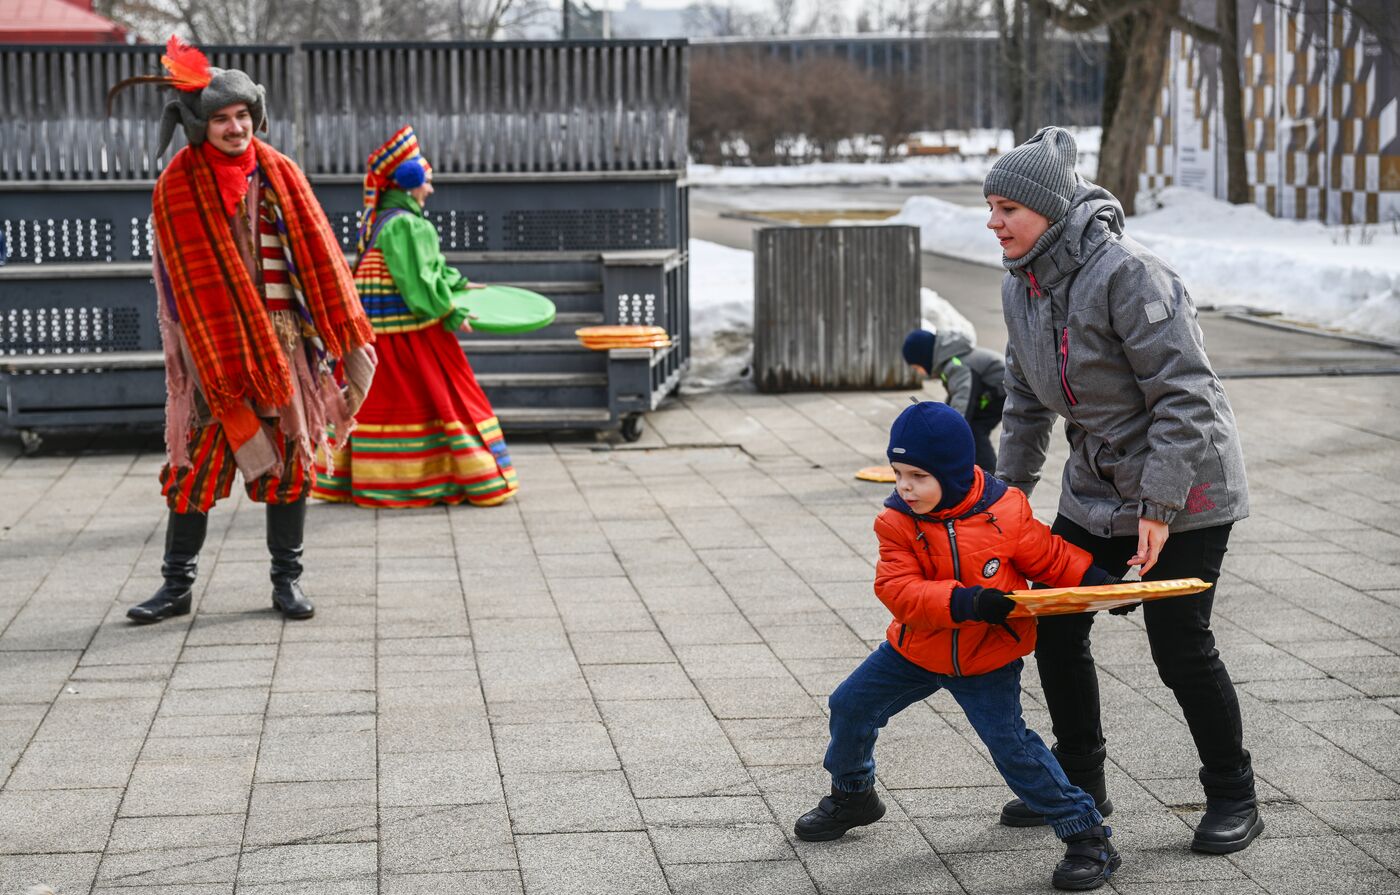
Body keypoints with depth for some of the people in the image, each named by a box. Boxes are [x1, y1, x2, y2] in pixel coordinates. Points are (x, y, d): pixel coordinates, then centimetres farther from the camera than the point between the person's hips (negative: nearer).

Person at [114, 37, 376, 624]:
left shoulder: (279, 173, 3)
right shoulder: (177, 189, -4)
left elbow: (317, 255, 4)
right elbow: (183, 282, -5)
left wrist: (345, 329, 1)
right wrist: (210, 352, -10)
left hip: (285, 343, 2)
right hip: (213, 345, -2)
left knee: (290, 458, 6)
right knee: (197, 463, -1)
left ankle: (287, 580, 17)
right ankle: (176, 586, 9)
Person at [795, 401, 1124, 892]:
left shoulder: (1004, 512, -16)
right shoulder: (897, 521, -14)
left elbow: (1047, 557, -1)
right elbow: (897, 588, -26)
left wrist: (1096, 581, -15)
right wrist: (963, 602, -39)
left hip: (988, 658, -3)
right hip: (916, 649, 4)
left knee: (1010, 743, -14)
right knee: (850, 706, 7)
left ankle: (1087, 836, -3)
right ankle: (851, 795, 35)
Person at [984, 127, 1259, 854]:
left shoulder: (1127, 275, -25)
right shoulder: (1020, 286, 1)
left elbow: (1186, 395, -25)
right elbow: (1027, 398, 15)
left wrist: (1159, 506, -26)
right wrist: (1011, 485, 14)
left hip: (1185, 492, -8)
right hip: (1095, 493, 8)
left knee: (1179, 645, -4)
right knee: (1055, 628, 6)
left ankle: (1233, 798, 15)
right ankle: (1079, 784, 24)